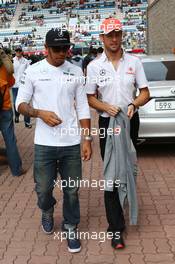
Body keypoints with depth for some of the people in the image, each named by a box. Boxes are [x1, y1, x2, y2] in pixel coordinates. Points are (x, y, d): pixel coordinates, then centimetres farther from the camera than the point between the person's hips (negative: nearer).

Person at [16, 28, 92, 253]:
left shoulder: (76, 72, 4)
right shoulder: (33, 71, -2)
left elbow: (83, 107, 6)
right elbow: (20, 104, 2)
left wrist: (87, 139, 3)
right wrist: (40, 113, -16)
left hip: (72, 143, 1)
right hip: (44, 144, -1)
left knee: (72, 190, 9)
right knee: (43, 189, 10)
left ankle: (71, 228, 30)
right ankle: (47, 211, 44)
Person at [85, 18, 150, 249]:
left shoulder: (134, 62, 0)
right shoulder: (94, 66, -3)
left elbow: (145, 93, 1)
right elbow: (91, 98, 1)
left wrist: (133, 105, -19)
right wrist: (106, 107, -19)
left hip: (131, 121, 2)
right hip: (107, 122, -2)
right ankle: (116, 227, 4)